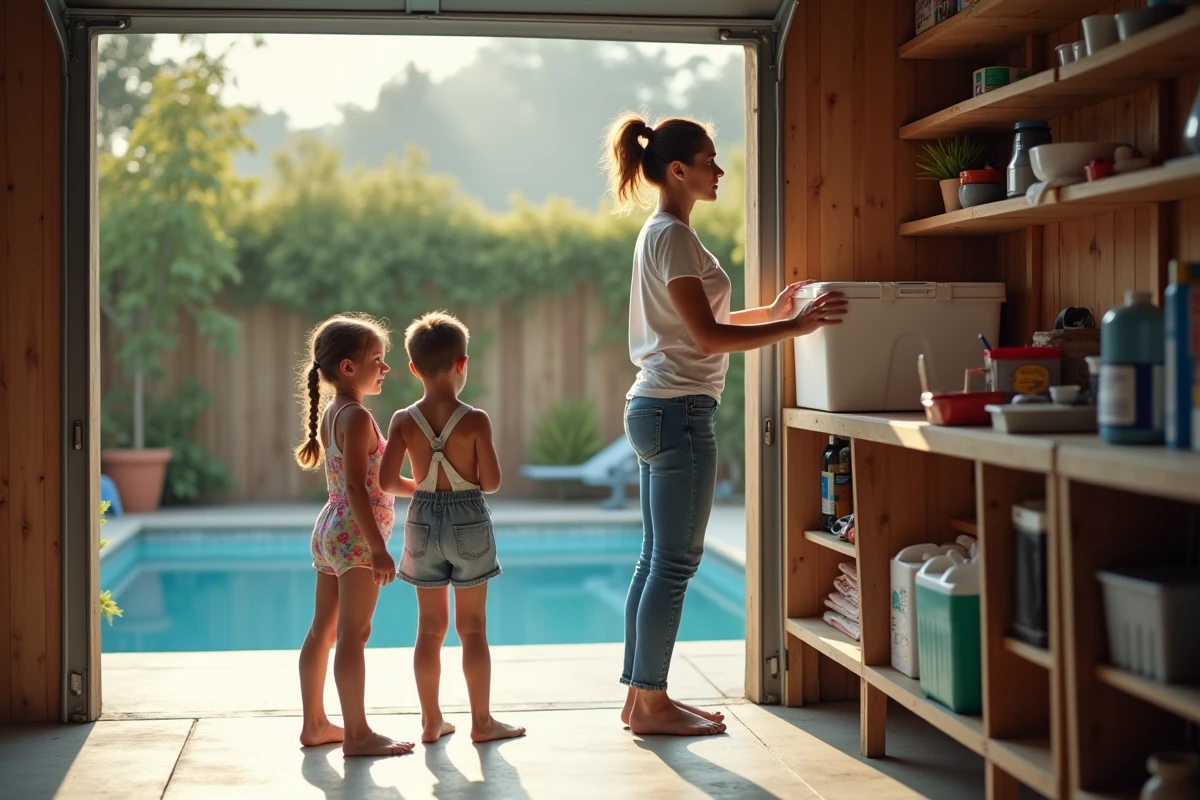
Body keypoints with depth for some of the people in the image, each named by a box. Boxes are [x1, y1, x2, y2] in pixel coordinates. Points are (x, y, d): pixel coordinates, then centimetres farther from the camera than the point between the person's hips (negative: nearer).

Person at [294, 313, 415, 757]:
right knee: (354, 634, -6)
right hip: (356, 535, -10)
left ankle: (315, 724, 21)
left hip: (330, 530, 10)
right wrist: (377, 548, -23)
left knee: (323, 630, 13)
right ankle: (357, 734, -3)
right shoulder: (357, 417, -16)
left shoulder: (331, 413, 12)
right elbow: (357, 489, -22)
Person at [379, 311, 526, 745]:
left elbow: (388, 480, -10)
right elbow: (491, 481, -13)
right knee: (472, 626, 6)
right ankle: (482, 720, 12)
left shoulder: (404, 421, -6)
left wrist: (416, 486, 10)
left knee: (430, 626, 12)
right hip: (469, 521, -3)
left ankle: (432, 720, 18)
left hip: (423, 520, 3)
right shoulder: (476, 420, -13)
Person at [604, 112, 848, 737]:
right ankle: (650, 703, 2)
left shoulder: (661, 234, 18)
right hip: (679, 410, -10)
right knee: (675, 563, -5)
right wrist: (795, 328, -18)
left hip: (657, 408, 10)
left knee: (656, 561, 12)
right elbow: (708, 337, -18)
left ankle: (641, 697, 17)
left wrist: (772, 312, 13)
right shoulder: (672, 236, -13)